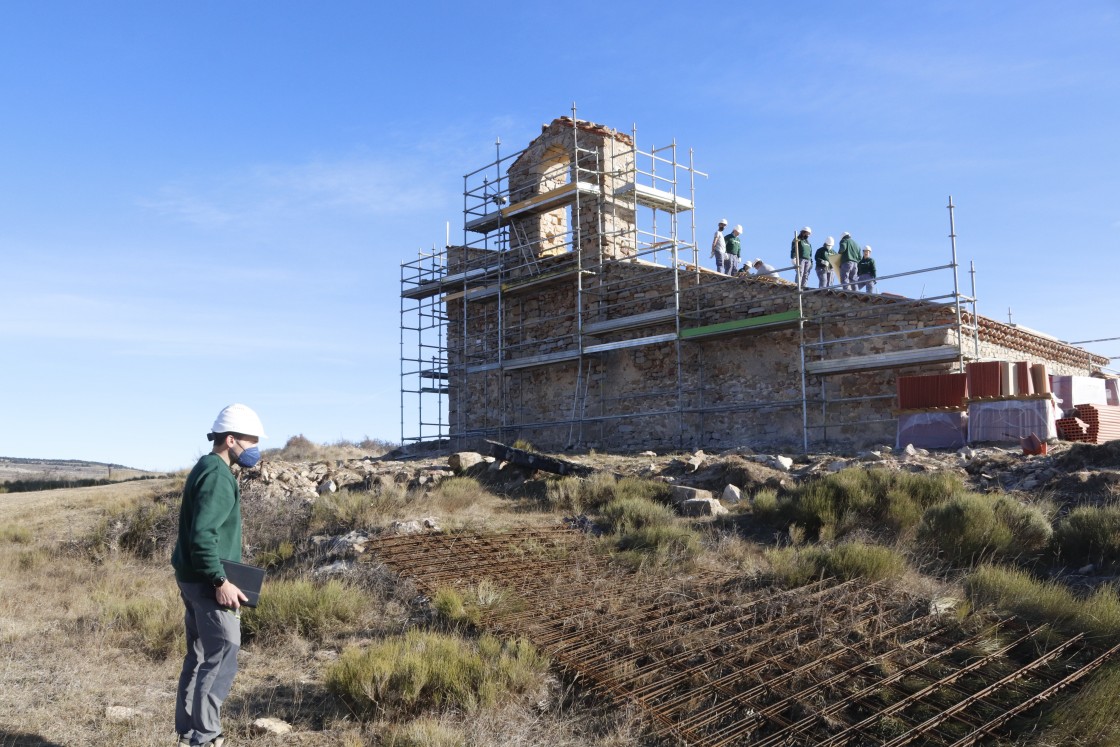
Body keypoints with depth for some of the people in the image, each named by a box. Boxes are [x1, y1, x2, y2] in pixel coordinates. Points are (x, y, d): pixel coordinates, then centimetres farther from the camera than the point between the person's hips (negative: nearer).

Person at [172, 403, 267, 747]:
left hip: (192, 578, 11)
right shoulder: (218, 476, -19)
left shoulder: (205, 469, 14)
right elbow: (202, 536, -27)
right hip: (208, 582, -11)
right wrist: (220, 581, -23)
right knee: (221, 660, -4)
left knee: (199, 656, 17)